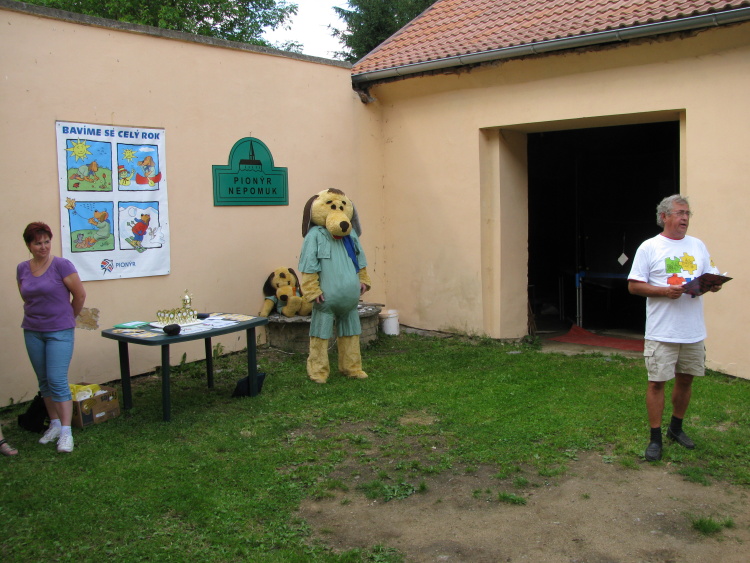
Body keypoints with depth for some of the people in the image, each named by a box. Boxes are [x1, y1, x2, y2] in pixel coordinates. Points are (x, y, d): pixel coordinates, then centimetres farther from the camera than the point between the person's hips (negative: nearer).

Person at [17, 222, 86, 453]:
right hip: (32, 332, 5)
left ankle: (66, 431, -5)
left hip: (59, 332, -5)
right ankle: (54, 424, 24)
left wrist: (68, 317, 6)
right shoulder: (22, 269, 4)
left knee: (57, 381, -10)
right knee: (44, 381, 12)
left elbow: (80, 295, -7)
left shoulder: (61, 265, -12)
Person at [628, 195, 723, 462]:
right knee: (657, 382, -1)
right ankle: (655, 438, 8)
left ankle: (676, 428, 33)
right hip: (662, 332, -5)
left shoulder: (698, 246, 11)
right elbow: (634, 285, -7)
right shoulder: (649, 247, -3)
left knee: (686, 379, 14)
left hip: (694, 331, 5)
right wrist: (665, 291, -19)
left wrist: (713, 285, -9)